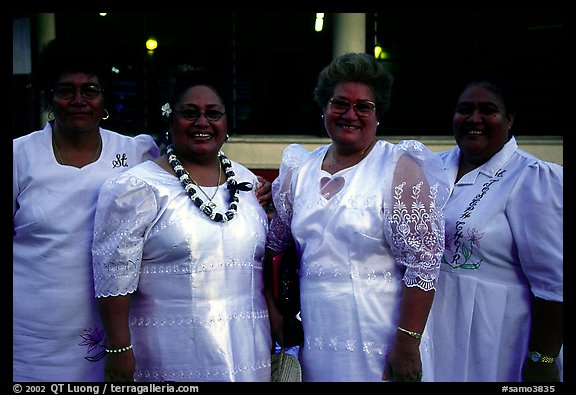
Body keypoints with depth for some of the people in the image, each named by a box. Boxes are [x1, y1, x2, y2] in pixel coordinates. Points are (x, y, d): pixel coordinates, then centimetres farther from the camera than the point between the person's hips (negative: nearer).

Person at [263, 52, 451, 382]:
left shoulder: (400, 169, -10)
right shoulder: (300, 172, 5)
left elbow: (422, 263, -15)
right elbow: (272, 244, 14)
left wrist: (407, 344, -17)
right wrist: (271, 306, 5)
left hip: (380, 346, -4)